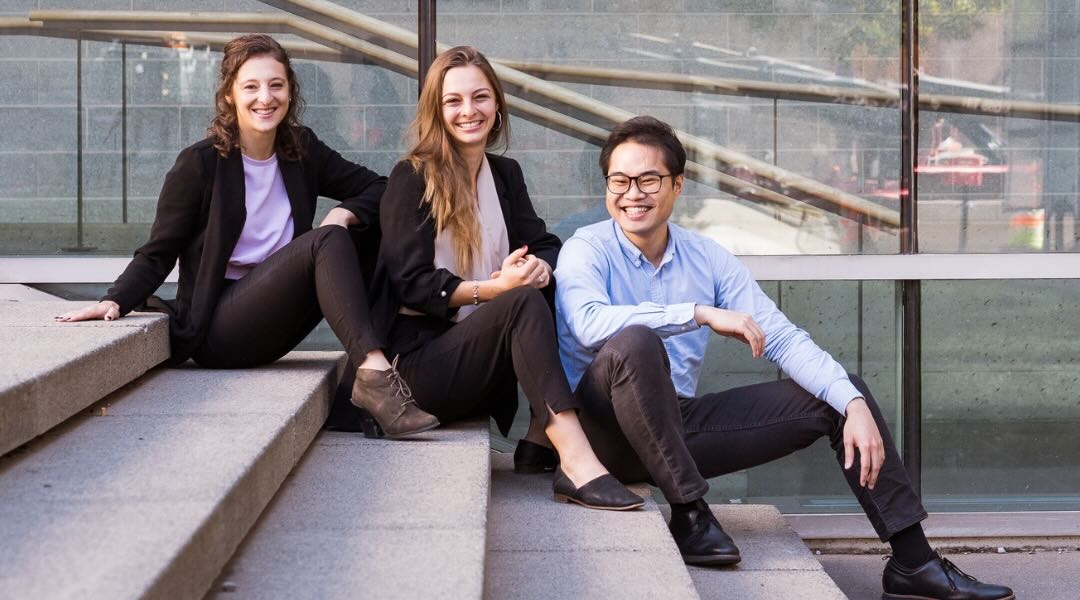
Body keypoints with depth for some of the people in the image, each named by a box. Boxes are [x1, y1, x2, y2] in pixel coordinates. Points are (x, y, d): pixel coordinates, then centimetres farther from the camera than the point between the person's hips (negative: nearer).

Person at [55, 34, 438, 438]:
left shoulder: (302, 150, 6)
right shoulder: (200, 163, -8)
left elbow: (378, 189, 9)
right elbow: (158, 254, -5)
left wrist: (345, 213, -13)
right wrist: (115, 301, -22)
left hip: (270, 327, 6)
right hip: (216, 331, -6)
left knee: (364, 235, -15)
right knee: (326, 241, -27)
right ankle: (374, 375, -40)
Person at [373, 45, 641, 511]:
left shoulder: (505, 174, 15)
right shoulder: (411, 179, -4)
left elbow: (546, 246, 8)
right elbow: (411, 282, -12)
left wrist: (541, 267, -18)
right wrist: (494, 290, -25)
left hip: (485, 361, 6)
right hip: (422, 359, -6)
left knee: (545, 290, -19)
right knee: (524, 303, -31)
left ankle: (542, 439, -25)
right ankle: (577, 463, -43)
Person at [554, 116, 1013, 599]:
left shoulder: (707, 258, 5)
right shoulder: (586, 251, -8)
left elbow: (783, 340, -1)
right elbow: (589, 322, -30)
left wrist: (854, 403, -15)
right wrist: (701, 314, -30)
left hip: (681, 425, 5)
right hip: (609, 428, -5)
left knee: (840, 393, 0)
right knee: (635, 342, -36)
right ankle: (689, 514, -24)